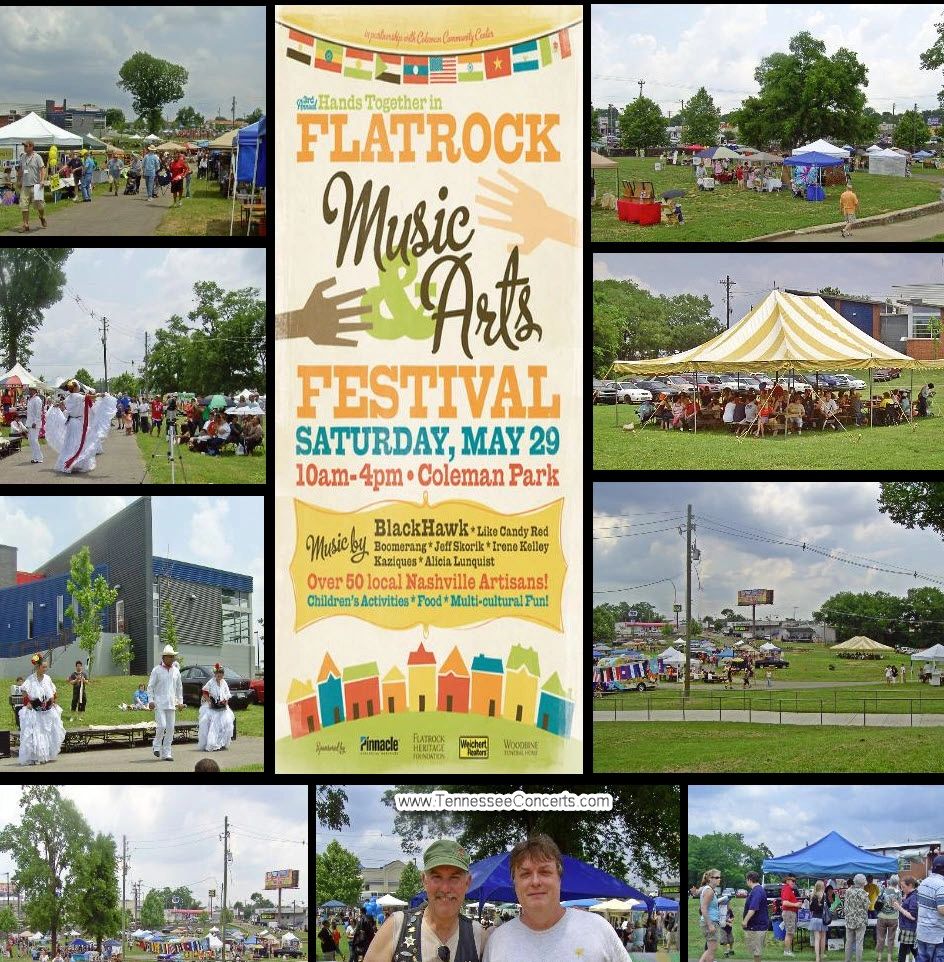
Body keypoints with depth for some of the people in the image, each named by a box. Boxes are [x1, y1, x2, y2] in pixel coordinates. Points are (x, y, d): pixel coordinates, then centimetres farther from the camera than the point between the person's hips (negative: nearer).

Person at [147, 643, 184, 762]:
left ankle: (166, 753, 6)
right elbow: (150, 686, -2)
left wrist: (180, 701, 16)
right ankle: (157, 746, 8)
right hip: (159, 703, -5)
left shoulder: (176, 671, 11)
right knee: (162, 726, -15)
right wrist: (150, 700, -10)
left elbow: (179, 687, 20)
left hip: (171, 704, 5)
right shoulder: (157, 670, -2)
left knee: (170, 728, 1)